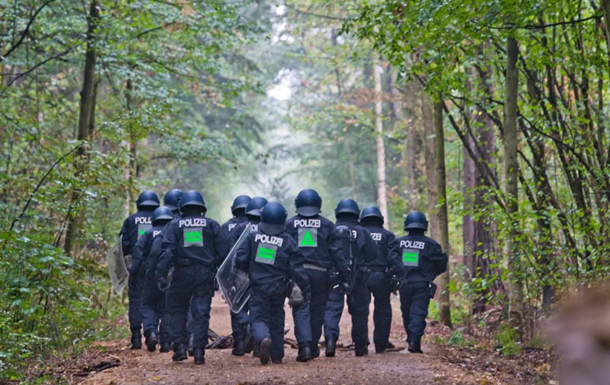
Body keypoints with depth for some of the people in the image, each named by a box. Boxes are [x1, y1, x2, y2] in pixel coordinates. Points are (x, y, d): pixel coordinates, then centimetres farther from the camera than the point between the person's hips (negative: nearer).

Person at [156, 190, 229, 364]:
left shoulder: (174, 225, 6)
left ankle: (179, 346, 6)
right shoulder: (212, 225, 10)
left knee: (177, 309, 15)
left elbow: (167, 251, -6)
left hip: (183, 272, -1)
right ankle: (199, 351, -2)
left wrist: (161, 274, -9)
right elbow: (223, 251, 6)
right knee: (201, 313, 4)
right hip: (206, 274, 1)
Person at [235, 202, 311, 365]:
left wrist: (247, 272, 20)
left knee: (258, 318, 2)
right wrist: (305, 288, 2)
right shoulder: (288, 241, -3)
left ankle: (264, 339, -31)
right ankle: (277, 356, 20)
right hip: (279, 288, 1)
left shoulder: (253, 237, -3)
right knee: (277, 319, 16)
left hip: (258, 286, -1)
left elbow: (241, 259, -2)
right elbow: (297, 267, -4)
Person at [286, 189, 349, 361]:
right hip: (320, 273, 1)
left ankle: (304, 345, -19)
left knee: (301, 310, -1)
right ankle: (313, 347, 21)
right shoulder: (326, 225, 5)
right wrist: (344, 273, 7)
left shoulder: (289, 224, 4)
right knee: (317, 311, 12)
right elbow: (336, 251, 3)